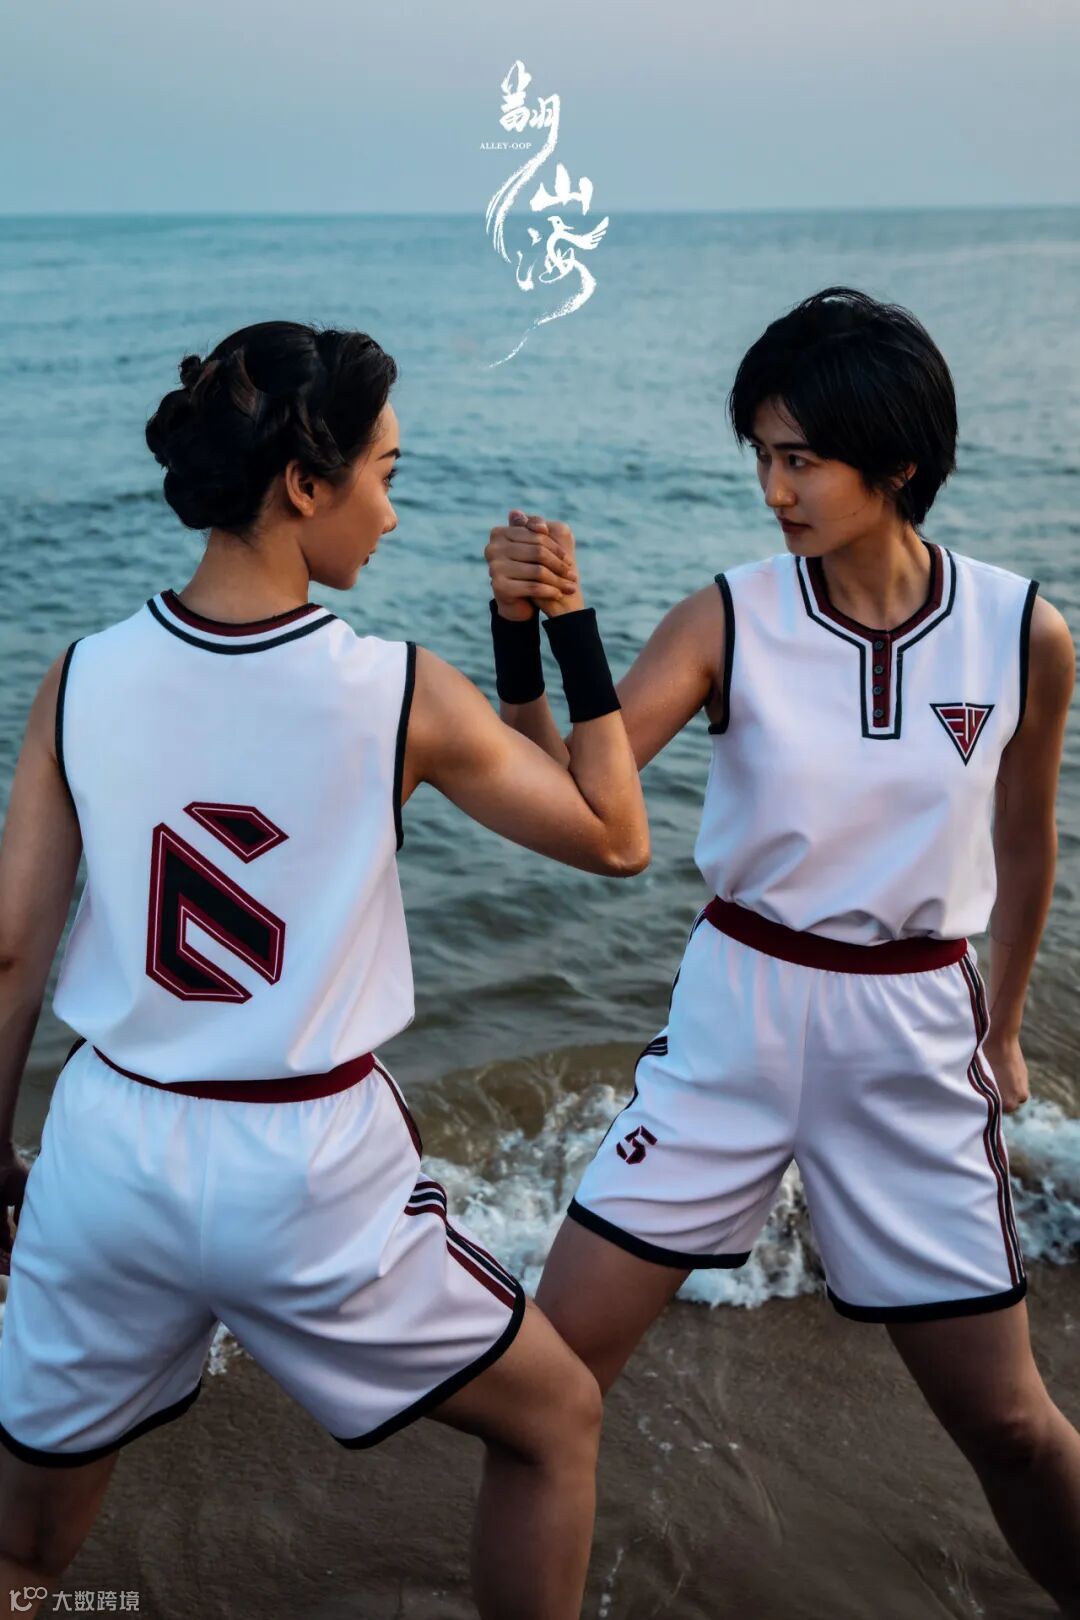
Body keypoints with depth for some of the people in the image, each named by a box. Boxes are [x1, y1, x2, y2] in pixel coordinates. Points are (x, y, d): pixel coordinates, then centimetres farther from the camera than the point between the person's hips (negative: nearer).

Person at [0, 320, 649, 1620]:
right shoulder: (403, 694, -12)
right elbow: (614, 839, 1)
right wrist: (573, 624, 3)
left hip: (106, 1156, 4)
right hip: (308, 1175, -3)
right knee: (557, 1422, 22)